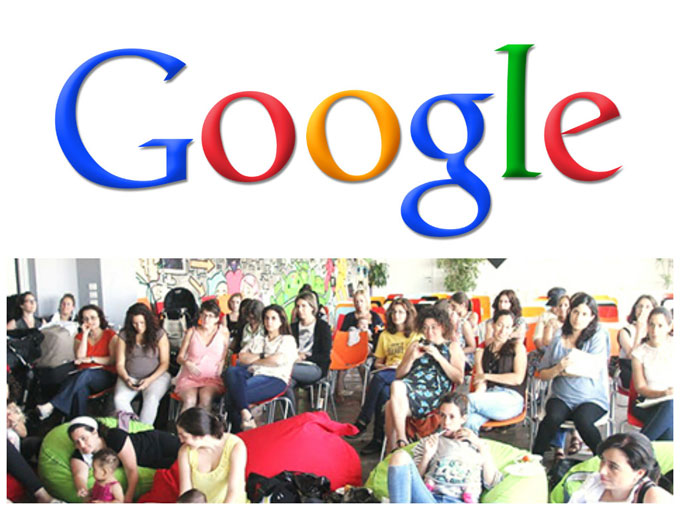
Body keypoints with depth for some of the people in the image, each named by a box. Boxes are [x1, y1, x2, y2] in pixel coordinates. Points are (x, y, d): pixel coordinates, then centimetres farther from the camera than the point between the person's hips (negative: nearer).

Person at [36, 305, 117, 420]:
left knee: (84, 374, -38)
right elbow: (80, 357, 1)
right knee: (80, 389, -37)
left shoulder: (110, 335, 11)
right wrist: (85, 334, 0)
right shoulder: (80, 337, 20)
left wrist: (91, 359, -11)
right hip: (82, 375, 2)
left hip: (105, 376, -2)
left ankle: (51, 406, -47)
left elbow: (114, 359, -2)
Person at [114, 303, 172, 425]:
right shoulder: (124, 336, 5)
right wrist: (126, 379, -13)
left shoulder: (159, 334, 1)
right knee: (119, 399, -28)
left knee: (151, 399, -32)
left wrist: (150, 380, -14)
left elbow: (165, 362, -1)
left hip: (156, 376, -2)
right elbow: (120, 363, 7)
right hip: (130, 377, 2)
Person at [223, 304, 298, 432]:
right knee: (231, 371, -34)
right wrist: (262, 356, 3)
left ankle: (239, 433, -29)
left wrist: (253, 360, 5)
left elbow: (278, 360, -4)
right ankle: (246, 415, -43)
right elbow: (242, 357, 17)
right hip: (252, 374, 5)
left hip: (274, 379, -5)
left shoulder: (288, 340, 16)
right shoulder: (257, 340, 33)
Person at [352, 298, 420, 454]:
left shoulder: (416, 335, 9)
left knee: (379, 377, -35)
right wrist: (383, 366, 0)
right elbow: (377, 362, 22)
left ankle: (362, 422, -30)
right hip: (386, 373, 4)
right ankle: (378, 439, -29)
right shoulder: (385, 335, 22)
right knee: (383, 392, -33)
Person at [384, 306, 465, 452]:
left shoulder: (453, 348, 19)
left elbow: (459, 379, 4)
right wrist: (412, 357, 6)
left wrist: (438, 357, -4)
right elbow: (399, 375, 23)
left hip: (433, 393, -4)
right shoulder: (415, 345, 30)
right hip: (409, 386, 4)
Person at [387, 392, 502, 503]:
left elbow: (491, 483, 13)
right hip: (428, 497, 1)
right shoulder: (428, 442, 29)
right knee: (400, 456, -30)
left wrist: (481, 446, 11)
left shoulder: (477, 444, 28)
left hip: (460, 501, -1)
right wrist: (427, 455, 4)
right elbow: (414, 479, 17)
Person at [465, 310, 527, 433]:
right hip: (489, 395, 3)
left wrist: (487, 376, -1)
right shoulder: (483, 351, 19)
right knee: (471, 423, -34)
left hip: (511, 397, -3)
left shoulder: (517, 346, 11)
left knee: (468, 399, -31)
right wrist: (478, 394, -16)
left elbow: (518, 378, -2)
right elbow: (481, 382, 8)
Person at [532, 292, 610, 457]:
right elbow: (542, 374, 5)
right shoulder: (559, 336, 7)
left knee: (582, 420, -31)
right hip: (561, 397, 2)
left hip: (592, 399, -2)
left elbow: (594, 371, -12)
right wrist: (558, 369, -15)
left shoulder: (598, 335, 0)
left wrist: (565, 369, -7)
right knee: (553, 417, -28)